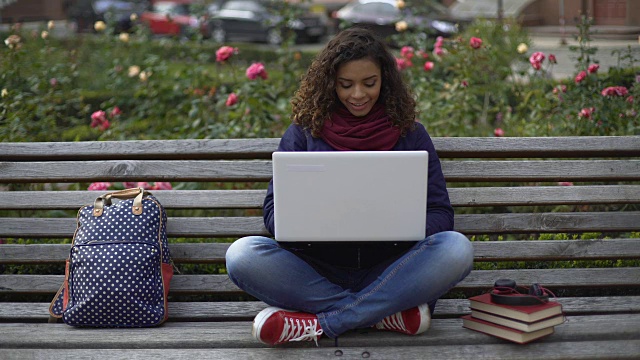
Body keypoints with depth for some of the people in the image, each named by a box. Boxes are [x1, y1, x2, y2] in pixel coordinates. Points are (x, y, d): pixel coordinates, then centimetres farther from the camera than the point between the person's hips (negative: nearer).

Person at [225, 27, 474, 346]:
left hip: (388, 270, 1)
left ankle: (316, 323, -24)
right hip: (317, 270, 0)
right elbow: (274, 212, 1)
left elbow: (440, 214, 3)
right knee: (243, 254, -26)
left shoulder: (410, 134, 8)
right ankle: (385, 312, -20)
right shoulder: (303, 132, 7)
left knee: (456, 248, -28)